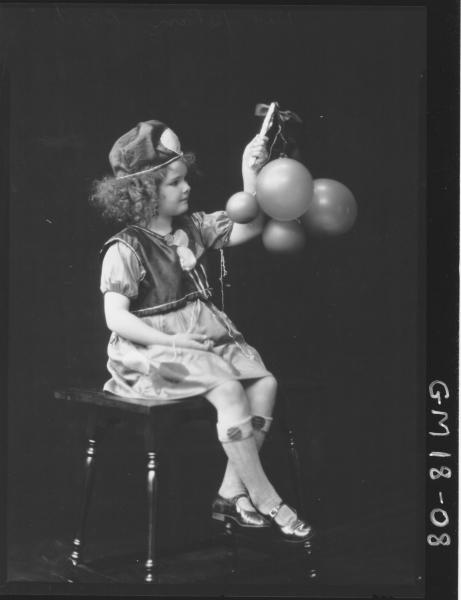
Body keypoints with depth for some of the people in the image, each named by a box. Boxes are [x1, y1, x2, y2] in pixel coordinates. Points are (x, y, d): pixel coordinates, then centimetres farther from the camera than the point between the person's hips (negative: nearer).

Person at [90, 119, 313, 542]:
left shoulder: (192, 228, 10)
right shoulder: (125, 249, -9)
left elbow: (247, 227, 8)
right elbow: (116, 317, -14)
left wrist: (251, 174, -4)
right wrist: (171, 341, -23)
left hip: (205, 333, 7)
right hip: (154, 347, -7)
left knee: (264, 382, -14)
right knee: (228, 390, -28)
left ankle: (233, 493, -8)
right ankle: (266, 504, -18)